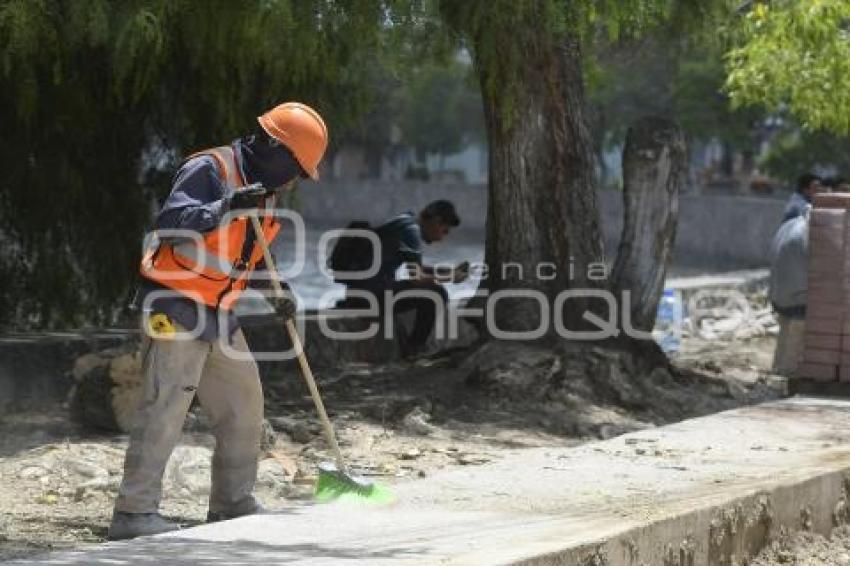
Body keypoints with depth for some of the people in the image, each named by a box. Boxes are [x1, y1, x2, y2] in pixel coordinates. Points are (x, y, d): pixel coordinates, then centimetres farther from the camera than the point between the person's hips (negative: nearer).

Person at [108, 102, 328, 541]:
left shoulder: (264, 191, 13)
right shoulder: (209, 170, -15)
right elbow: (169, 222, -27)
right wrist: (226, 206, -36)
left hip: (218, 314, 9)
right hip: (175, 308, -9)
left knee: (243, 404, 12)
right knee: (165, 408, -12)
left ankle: (233, 503, 23)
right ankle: (134, 512, -11)